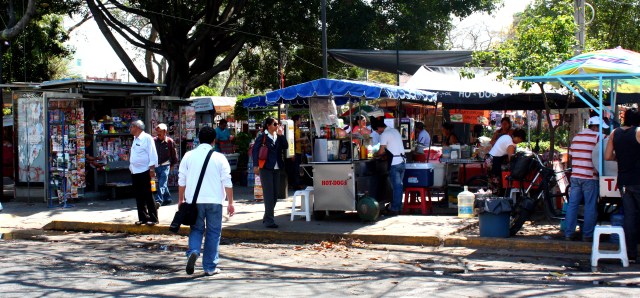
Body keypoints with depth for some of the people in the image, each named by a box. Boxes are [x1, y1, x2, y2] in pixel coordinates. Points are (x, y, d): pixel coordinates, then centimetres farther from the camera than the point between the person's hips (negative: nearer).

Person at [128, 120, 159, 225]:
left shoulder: (147, 138, -8)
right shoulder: (135, 139, 16)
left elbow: (152, 154, -12)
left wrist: (152, 169, -17)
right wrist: (131, 167, 16)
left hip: (144, 172, -8)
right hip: (135, 172, 8)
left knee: (148, 197, -3)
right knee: (139, 197, 9)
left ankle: (153, 219, 2)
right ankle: (143, 218, 15)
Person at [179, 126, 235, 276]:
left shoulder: (188, 156, 2)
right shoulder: (219, 158, -2)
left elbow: (181, 181, 5)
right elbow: (227, 183, -4)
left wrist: (181, 199, 16)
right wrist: (230, 203, 2)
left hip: (194, 201, 1)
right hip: (214, 200, -1)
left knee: (196, 229, 16)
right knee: (213, 232, 9)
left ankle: (193, 252, -12)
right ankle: (210, 267, 11)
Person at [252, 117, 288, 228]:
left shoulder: (278, 136, 12)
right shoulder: (263, 137, -5)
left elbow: (285, 146, 2)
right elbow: (255, 150, -9)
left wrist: (281, 135, -5)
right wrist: (255, 165, -17)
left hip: (276, 169, 7)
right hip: (266, 168, -7)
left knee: (274, 194, 10)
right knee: (268, 194, -9)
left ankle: (267, 217, 22)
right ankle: (269, 220, -8)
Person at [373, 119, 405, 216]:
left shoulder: (384, 135, -9)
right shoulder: (395, 131, 17)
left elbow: (381, 151, -12)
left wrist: (377, 155, 8)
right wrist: (384, 153, 19)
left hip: (394, 163, -8)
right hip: (402, 161, 8)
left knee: (396, 186, -5)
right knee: (399, 185, 11)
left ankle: (395, 209, -2)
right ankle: (398, 207, 16)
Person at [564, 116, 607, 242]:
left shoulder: (575, 137, 14)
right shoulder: (597, 137, -6)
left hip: (575, 176, 6)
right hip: (590, 177, -6)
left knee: (572, 205, 8)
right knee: (590, 207, 2)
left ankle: (568, 234, 9)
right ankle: (587, 235, 4)